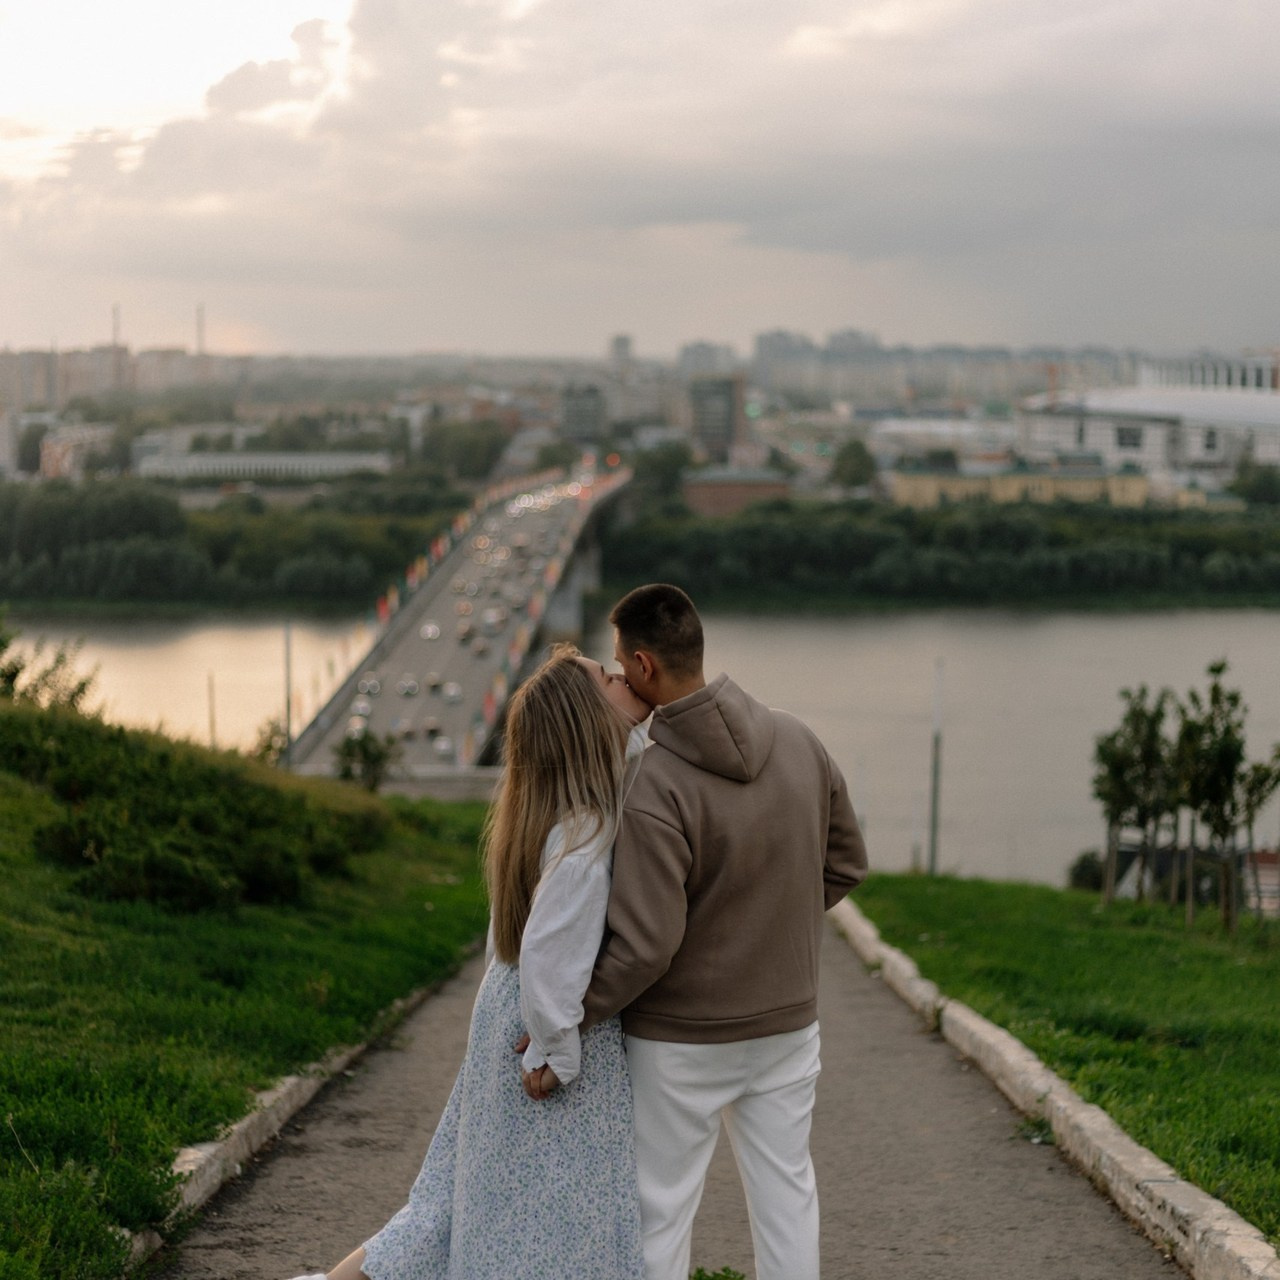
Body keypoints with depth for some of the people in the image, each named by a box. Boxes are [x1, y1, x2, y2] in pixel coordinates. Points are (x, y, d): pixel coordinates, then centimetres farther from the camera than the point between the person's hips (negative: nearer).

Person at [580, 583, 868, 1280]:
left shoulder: (653, 789, -25)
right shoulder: (799, 741, -5)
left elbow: (644, 945, -25)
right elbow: (845, 863, 8)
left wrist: (565, 1021, -14)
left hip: (682, 1040, -6)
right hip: (788, 1018, 6)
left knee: (660, 1208, 9)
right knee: (785, 1190, 16)